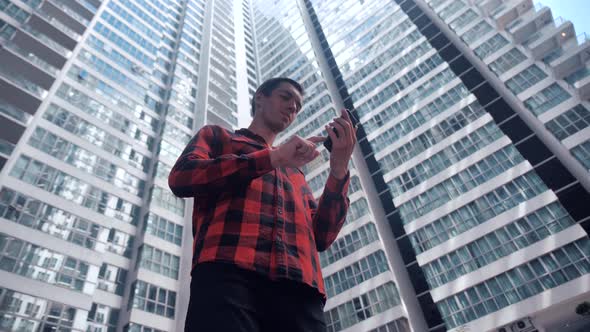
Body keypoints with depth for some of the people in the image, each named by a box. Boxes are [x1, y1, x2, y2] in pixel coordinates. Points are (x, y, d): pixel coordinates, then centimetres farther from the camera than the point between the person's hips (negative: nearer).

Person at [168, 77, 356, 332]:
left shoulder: (295, 172, 31)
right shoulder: (217, 136, 22)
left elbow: (321, 237, 18)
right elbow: (181, 177, 0)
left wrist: (339, 170, 5)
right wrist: (273, 157, -1)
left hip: (300, 288, 4)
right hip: (228, 273, -3)